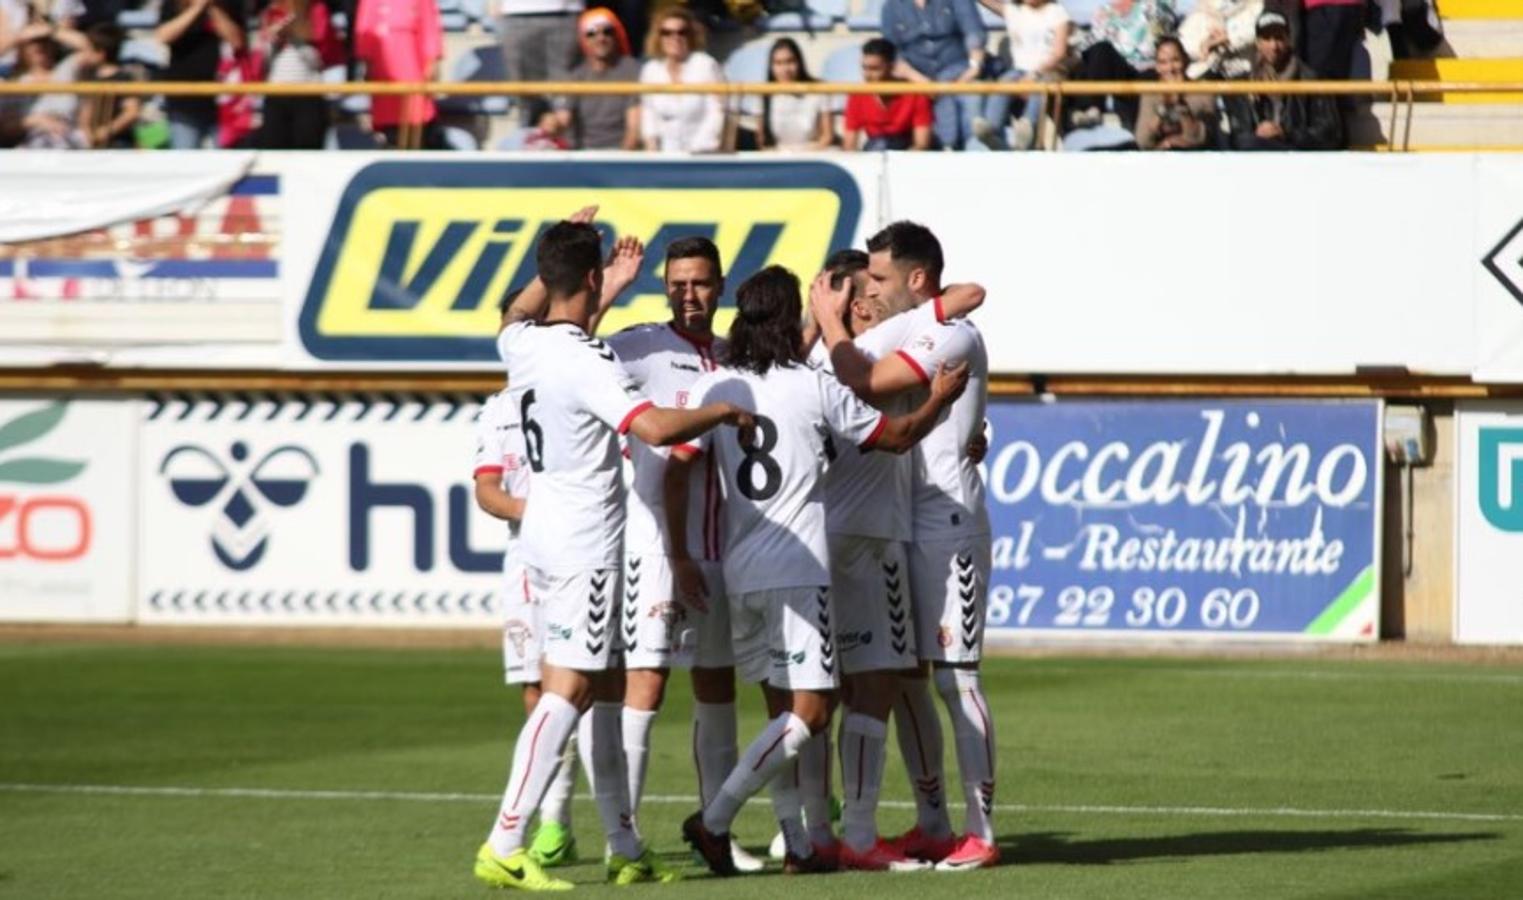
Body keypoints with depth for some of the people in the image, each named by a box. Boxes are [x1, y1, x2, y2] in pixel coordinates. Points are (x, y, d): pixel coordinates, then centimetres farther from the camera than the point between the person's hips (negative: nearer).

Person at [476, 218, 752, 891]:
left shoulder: (523, 345, 6)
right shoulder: (587, 361, -19)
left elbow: (516, 315, 33)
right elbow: (654, 427, -30)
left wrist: (560, 259, 34)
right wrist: (722, 412, -14)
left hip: (545, 534, 9)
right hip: (585, 546, -9)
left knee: (604, 688, 14)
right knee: (567, 691, -11)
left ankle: (624, 849, 18)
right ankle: (504, 847, -17)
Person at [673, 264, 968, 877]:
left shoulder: (713, 387, 3)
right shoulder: (815, 389, -5)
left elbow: (678, 470, -4)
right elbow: (895, 437, 6)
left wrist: (681, 557, 4)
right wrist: (940, 401, 23)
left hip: (738, 574, 6)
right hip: (798, 571, -6)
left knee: (781, 709, 14)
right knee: (807, 712, -5)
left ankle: (798, 846, 12)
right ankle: (714, 820, -16)